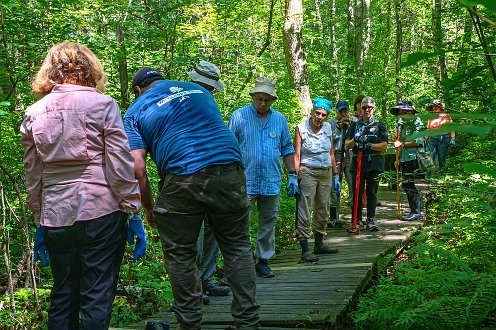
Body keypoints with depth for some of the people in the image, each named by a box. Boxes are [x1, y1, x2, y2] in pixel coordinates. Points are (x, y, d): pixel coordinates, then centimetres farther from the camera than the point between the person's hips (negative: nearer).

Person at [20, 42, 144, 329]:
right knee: (97, 300, 2)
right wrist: (133, 213, -1)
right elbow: (121, 165, -6)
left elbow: (33, 174, 12)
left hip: (55, 216, 4)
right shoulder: (102, 104, -2)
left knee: (62, 298, 16)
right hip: (100, 211, -4)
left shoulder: (34, 113, 10)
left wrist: (40, 222, 18)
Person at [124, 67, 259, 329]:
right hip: (229, 169, 4)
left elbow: (137, 167, 3)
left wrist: (148, 208, 12)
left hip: (182, 179, -3)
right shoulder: (198, 90, 25)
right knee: (237, 247, 14)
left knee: (180, 255, 11)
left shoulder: (135, 111, 13)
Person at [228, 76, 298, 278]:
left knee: (268, 224, 10)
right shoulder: (238, 117, -1)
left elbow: (287, 149, 17)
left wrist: (293, 175, 10)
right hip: (245, 183, -4)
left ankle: (263, 261, 21)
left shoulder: (280, 119, 10)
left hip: (272, 183, 4)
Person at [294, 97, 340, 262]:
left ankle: (319, 244, 23)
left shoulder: (328, 128, 9)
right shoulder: (301, 128, -6)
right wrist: (295, 177, -16)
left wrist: (335, 175, 14)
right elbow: (296, 155, -9)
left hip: (326, 173, 6)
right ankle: (305, 250, -10)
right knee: (304, 210, -10)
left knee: (323, 210, 11)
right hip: (308, 172, -6)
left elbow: (331, 154, 15)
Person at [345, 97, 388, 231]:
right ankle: (356, 220, 9)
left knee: (372, 193, 1)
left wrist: (369, 145, -13)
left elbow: (384, 146, -2)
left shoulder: (379, 125, 6)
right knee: (357, 192, 1)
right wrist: (355, 140, -11)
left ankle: (371, 220, 8)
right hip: (357, 163, 2)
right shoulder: (355, 125, 13)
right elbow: (347, 144, 8)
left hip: (374, 163, -2)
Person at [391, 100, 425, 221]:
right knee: (409, 184, 12)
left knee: (407, 184, -10)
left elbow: (418, 142, -19)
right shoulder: (401, 124, 16)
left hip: (412, 158, -9)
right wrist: (398, 158, 20)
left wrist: (402, 144, -15)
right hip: (404, 158, 9)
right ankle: (419, 210, 21)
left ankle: (415, 211, -3)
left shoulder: (416, 123, -10)